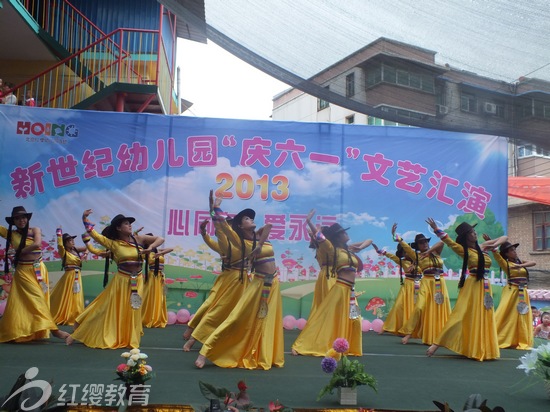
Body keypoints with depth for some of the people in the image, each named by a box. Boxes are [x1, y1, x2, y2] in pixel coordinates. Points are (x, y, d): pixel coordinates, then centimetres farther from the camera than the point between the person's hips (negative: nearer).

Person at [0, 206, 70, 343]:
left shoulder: (35, 230, 1)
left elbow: (37, 244, -17)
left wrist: (18, 252, -13)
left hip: (39, 269, 1)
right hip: (23, 271, -1)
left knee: (39, 299, 2)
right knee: (36, 299, -10)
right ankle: (53, 329, -16)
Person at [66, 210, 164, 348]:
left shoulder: (139, 239, 0)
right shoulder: (113, 243, -4)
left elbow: (160, 239, 1)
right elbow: (93, 234, -2)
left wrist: (151, 247, -18)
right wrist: (84, 218, -12)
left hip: (136, 281, 3)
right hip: (121, 281, -3)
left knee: (132, 312, 12)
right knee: (111, 310, 4)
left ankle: (129, 340, 26)